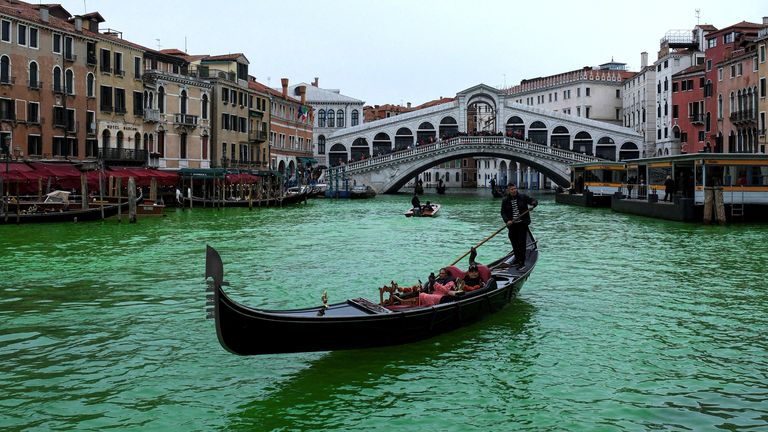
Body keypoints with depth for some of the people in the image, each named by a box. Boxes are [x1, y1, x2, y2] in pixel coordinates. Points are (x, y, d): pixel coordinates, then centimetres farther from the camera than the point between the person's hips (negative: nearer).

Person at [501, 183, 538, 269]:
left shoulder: (523, 197, -2)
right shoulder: (505, 200, 2)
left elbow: (534, 200, 2)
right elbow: (503, 212, 2)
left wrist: (533, 204, -22)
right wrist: (507, 220, -14)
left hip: (522, 223, -3)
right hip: (512, 224, 3)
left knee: (522, 242, -7)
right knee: (514, 243, 12)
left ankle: (522, 262, -5)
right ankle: (517, 259, 29)